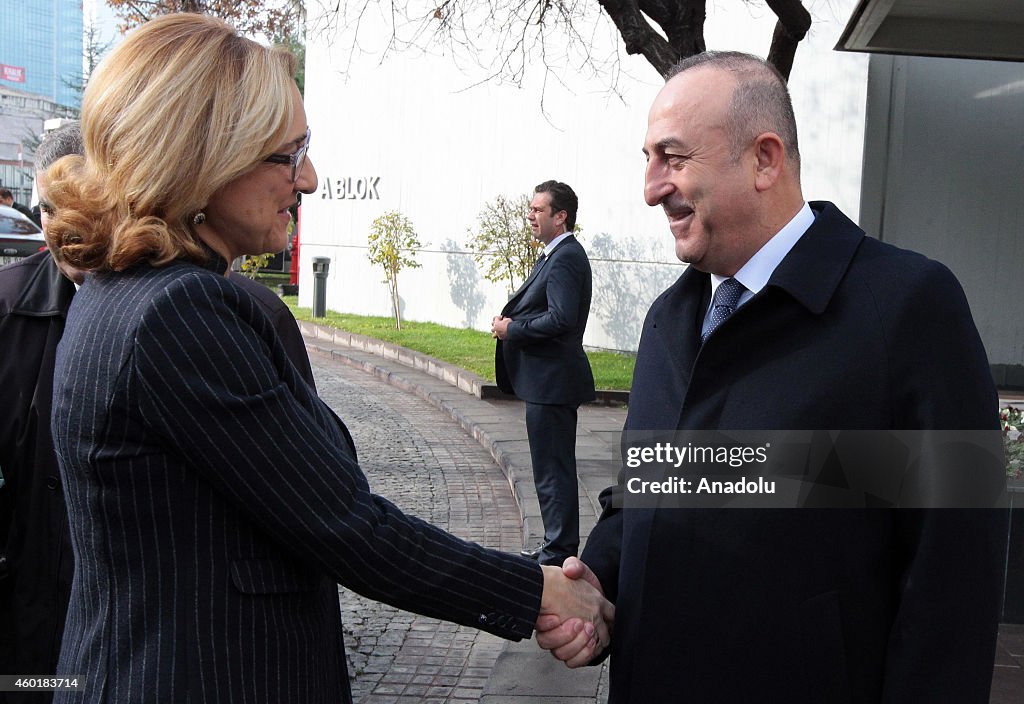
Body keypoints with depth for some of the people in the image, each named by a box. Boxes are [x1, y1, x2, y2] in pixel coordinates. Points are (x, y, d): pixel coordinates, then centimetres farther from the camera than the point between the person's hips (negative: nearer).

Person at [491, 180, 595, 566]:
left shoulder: (566, 258, -17)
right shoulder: (555, 255, 15)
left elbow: (561, 318, -27)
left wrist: (512, 328, -15)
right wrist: (511, 321, 3)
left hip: (552, 381, -11)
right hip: (546, 379, 11)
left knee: (553, 470, -2)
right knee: (553, 467, 18)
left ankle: (558, 553, 8)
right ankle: (557, 546, 30)